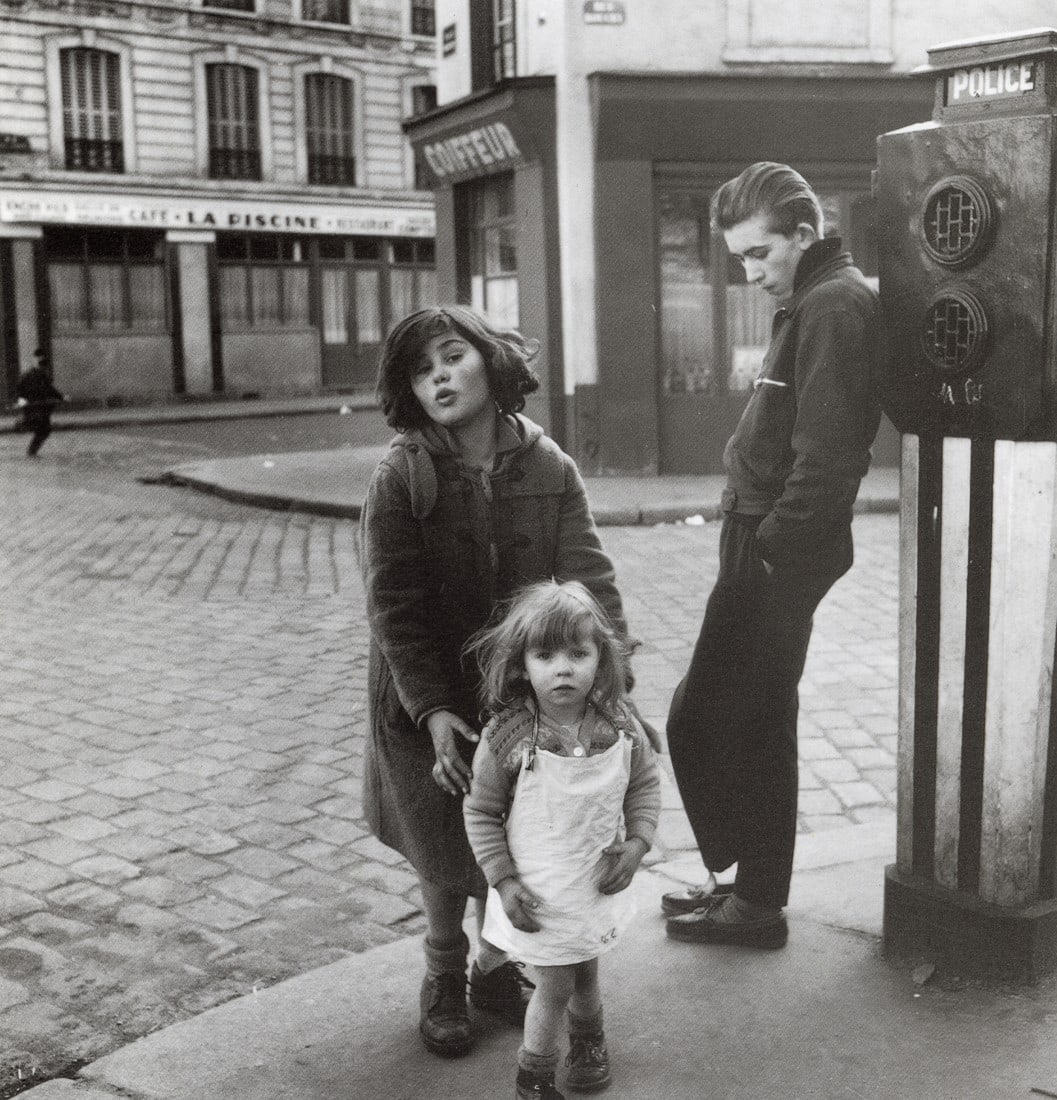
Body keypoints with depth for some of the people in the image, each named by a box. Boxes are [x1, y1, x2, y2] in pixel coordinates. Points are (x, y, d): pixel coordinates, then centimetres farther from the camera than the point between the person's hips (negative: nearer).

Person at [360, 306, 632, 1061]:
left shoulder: (549, 469, -8)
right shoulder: (401, 479, -14)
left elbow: (590, 581, -12)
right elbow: (394, 608, -15)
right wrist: (432, 710, -21)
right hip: (432, 706, -1)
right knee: (446, 862, 10)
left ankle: (497, 967, 37)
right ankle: (444, 978, 36)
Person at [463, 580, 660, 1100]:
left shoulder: (620, 727, -14)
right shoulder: (506, 739, -23)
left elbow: (645, 783, 3)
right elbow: (480, 812, -11)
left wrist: (636, 843, -9)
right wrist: (503, 880, -13)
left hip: (599, 883, 3)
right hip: (538, 895, -3)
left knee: (584, 971, 23)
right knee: (556, 986, 8)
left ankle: (588, 1036, 54)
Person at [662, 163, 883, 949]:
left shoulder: (834, 306, -15)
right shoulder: (813, 302, 17)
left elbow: (825, 454, -23)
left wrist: (772, 544, -18)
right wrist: (757, 535, 12)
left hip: (778, 552, -10)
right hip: (766, 543, 10)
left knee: (707, 722, -2)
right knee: (755, 725, 16)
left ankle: (757, 902, 11)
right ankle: (754, 885, 28)